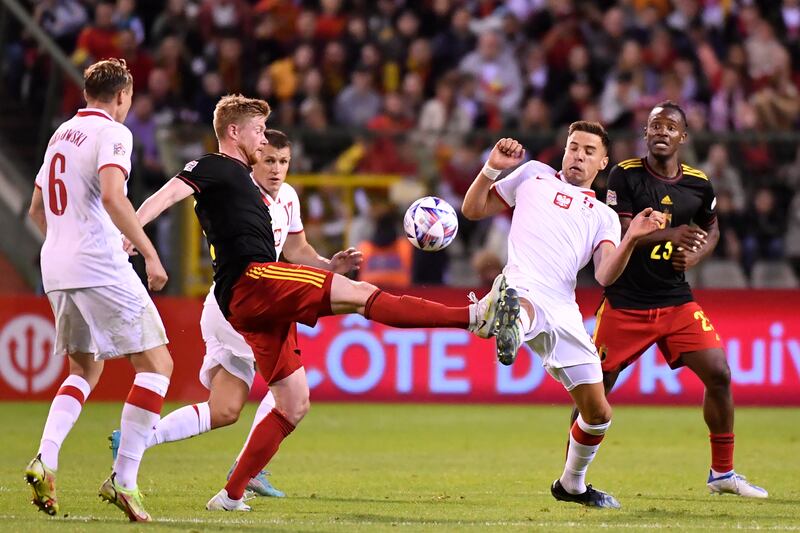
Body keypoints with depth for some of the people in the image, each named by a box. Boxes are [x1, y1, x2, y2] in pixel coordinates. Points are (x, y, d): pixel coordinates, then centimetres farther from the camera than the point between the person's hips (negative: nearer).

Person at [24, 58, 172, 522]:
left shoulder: (62, 134, 18)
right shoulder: (112, 134, -6)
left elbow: (37, 210, 26)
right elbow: (112, 196, -23)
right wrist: (150, 253, -20)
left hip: (57, 270, 8)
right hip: (100, 268, -8)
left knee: (86, 369, 20)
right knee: (157, 363, -2)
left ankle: (46, 460, -2)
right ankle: (123, 480, -10)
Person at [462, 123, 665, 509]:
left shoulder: (603, 216, 23)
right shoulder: (534, 174, 23)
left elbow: (605, 275, 5)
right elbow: (473, 210, 24)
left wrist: (631, 240, -12)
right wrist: (492, 169, 9)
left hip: (564, 312, 3)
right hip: (523, 287, -3)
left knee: (598, 412, 6)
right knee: (520, 307, -44)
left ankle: (572, 484, 30)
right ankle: (509, 326, -81)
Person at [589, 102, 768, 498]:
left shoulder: (698, 184, 3)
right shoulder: (625, 175, -8)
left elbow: (711, 230, 19)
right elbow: (617, 232, -17)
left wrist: (695, 255, -3)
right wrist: (669, 234, -31)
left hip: (676, 301, 3)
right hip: (625, 300, -3)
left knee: (718, 375, -6)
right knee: (596, 387, -3)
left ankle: (722, 473, 8)